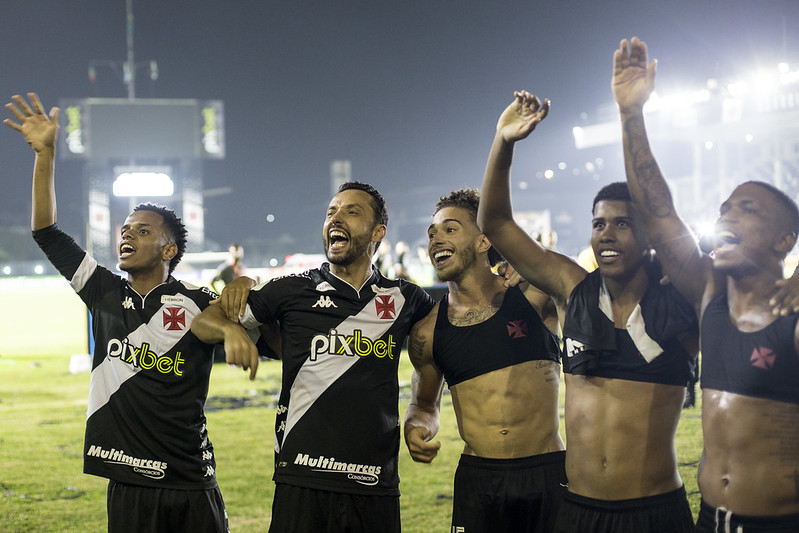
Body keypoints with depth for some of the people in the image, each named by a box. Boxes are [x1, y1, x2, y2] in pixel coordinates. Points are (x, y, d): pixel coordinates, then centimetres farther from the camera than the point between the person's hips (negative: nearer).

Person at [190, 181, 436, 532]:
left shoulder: (404, 299, 8)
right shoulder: (294, 291, 4)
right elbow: (203, 321, 7)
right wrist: (230, 329, -12)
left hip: (377, 489, 2)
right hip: (302, 482, -1)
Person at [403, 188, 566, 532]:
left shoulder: (533, 293, -2)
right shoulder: (428, 330, 6)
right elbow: (424, 403, 19)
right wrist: (415, 427, -4)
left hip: (549, 476, -1)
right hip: (477, 481, 2)